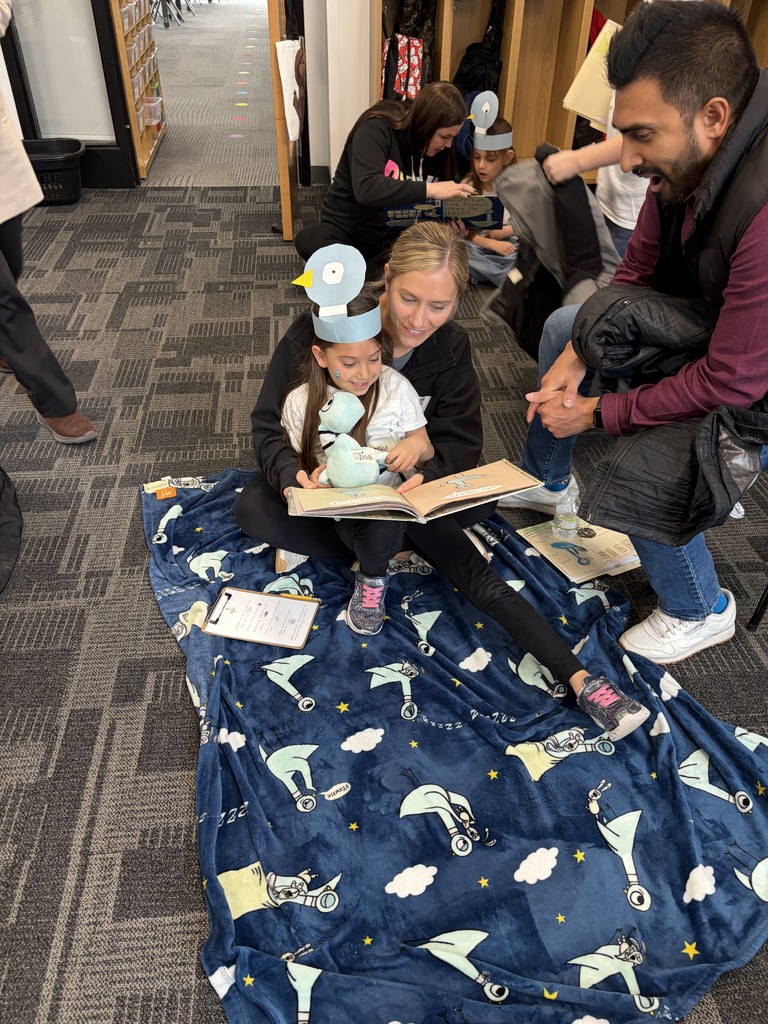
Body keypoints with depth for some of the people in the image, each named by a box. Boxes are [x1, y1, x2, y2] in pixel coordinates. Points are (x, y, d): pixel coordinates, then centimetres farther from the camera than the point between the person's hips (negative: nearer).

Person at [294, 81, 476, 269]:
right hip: (350, 231, -4)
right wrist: (429, 189, -36)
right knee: (309, 238, -36)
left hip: (396, 239, 4)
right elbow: (366, 190, -33)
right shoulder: (376, 130, -16)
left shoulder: (439, 151, 2)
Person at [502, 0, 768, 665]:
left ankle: (701, 612, 4)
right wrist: (575, 359, -11)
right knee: (564, 324, 10)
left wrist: (598, 412, -22)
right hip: (700, 332, 9)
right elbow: (635, 273, 2)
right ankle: (546, 481, 27)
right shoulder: (681, 165, -12)